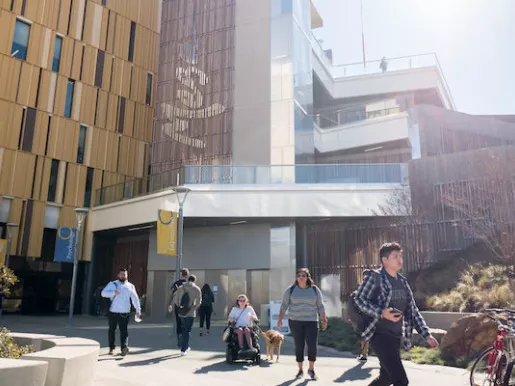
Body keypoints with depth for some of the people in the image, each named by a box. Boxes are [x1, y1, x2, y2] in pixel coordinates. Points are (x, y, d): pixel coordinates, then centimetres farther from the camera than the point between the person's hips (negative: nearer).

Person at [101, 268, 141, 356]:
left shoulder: (130, 286, 10)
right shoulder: (112, 284, 5)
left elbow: (135, 298, 8)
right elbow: (103, 293, -6)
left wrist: (138, 310, -1)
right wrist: (113, 292, -22)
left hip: (125, 313, 0)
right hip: (113, 312, 0)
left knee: (124, 331, -11)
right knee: (112, 330, 10)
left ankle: (124, 347, -21)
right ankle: (111, 348, 22)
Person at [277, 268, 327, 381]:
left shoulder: (315, 290, 3)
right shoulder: (291, 290, 0)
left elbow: (320, 306, 7)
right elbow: (284, 305, 1)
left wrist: (324, 320, 0)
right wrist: (280, 320, -6)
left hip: (311, 321, 0)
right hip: (295, 321, 0)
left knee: (312, 345, -8)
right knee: (299, 346, 4)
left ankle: (311, 369, 12)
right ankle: (300, 370, 19)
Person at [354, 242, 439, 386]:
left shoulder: (403, 282, 13)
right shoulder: (374, 277, -9)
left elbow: (413, 310, 14)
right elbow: (359, 298, -14)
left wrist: (426, 335, 7)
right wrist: (381, 313, -26)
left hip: (396, 337, 8)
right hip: (381, 335, -8)